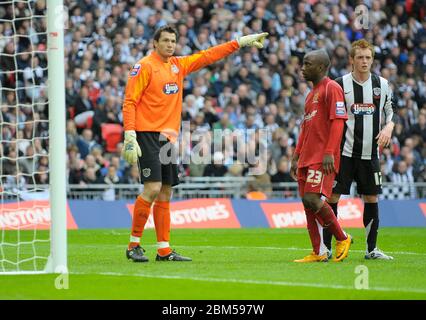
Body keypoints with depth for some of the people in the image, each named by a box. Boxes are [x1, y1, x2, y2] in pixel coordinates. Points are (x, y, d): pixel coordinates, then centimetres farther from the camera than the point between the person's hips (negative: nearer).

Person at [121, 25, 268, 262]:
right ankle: (134, 245, -7)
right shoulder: (145, 66, -6)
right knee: (152, 188, -16)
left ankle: (164, 250, 10)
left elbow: (209, 56, 21)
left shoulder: (179, 65, 15)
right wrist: (130, 136, -18)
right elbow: (130, 102, -9)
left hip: (168, 137, 8)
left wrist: (241, 42, 19)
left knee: (166, 193, 7)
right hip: (147, 135, -8)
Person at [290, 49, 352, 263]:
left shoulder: (331, 89, -7)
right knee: (307, 202, 4)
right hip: (307, 157, 9)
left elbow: (337, 122, -15)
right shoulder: (311, 94, 22)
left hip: (322, 158, -9)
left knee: (313, 199, -18)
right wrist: (296, 157, 22)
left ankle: (342, 238, -1)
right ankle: (318, 253, 8)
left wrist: (329, 153, -22)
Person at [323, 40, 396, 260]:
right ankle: (325, 247, -1)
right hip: (344, 151, -3)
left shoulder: (382, 84, 6)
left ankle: (371, 248, 16)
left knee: (371, 197, 6)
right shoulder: (340, 84, -3)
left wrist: (389, 127, -4)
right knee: (333, 195, -6)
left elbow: (390, 110, 16)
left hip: (370, 152, 3)